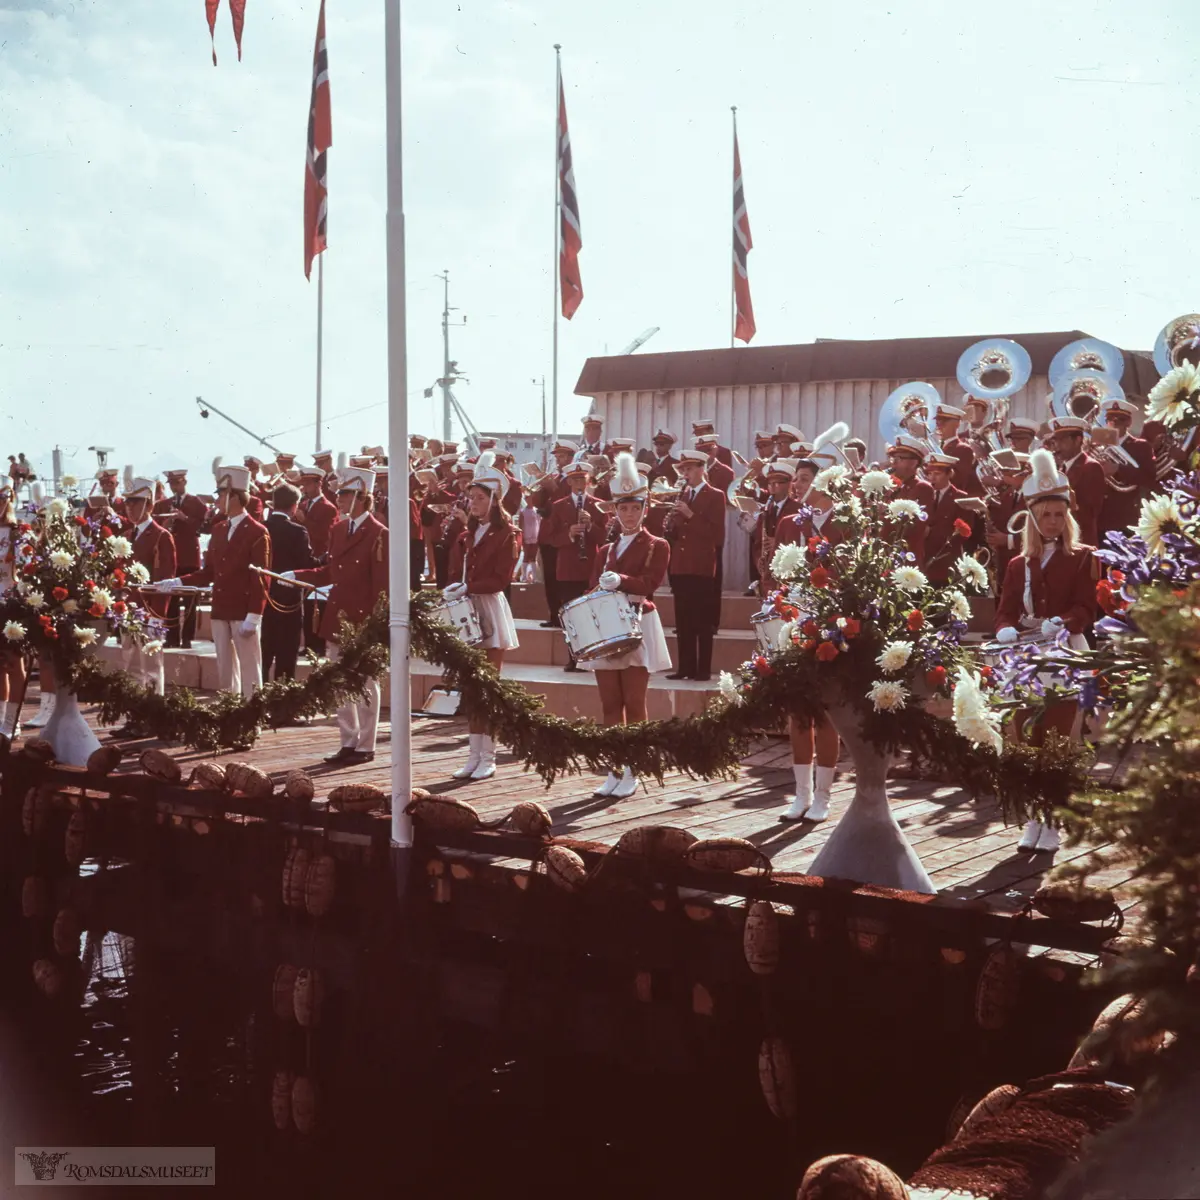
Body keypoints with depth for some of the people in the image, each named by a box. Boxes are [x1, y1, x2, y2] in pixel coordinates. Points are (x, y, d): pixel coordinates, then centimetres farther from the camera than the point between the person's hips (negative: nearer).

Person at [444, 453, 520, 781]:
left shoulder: (504, 536, -4)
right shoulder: (465, 536, 14)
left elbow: (500, 579, -12)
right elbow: (455, 574, 13)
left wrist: (468, 587, -21)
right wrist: (451, 591, -7)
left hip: (491, 611, -6)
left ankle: (488, 757, 3)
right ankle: (474, 754, 12)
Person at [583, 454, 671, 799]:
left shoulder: (657, 546, 1)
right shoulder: (605, 550, 17)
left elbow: (649, 583, -14)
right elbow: (592, 588, 12)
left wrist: (619, 581, -31)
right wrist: (597, 592, -12)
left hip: (638, 626, -5)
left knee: (633, 703, -2)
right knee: (610, 704, 5)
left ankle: (631, 774, 4)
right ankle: (613, 771, 11)